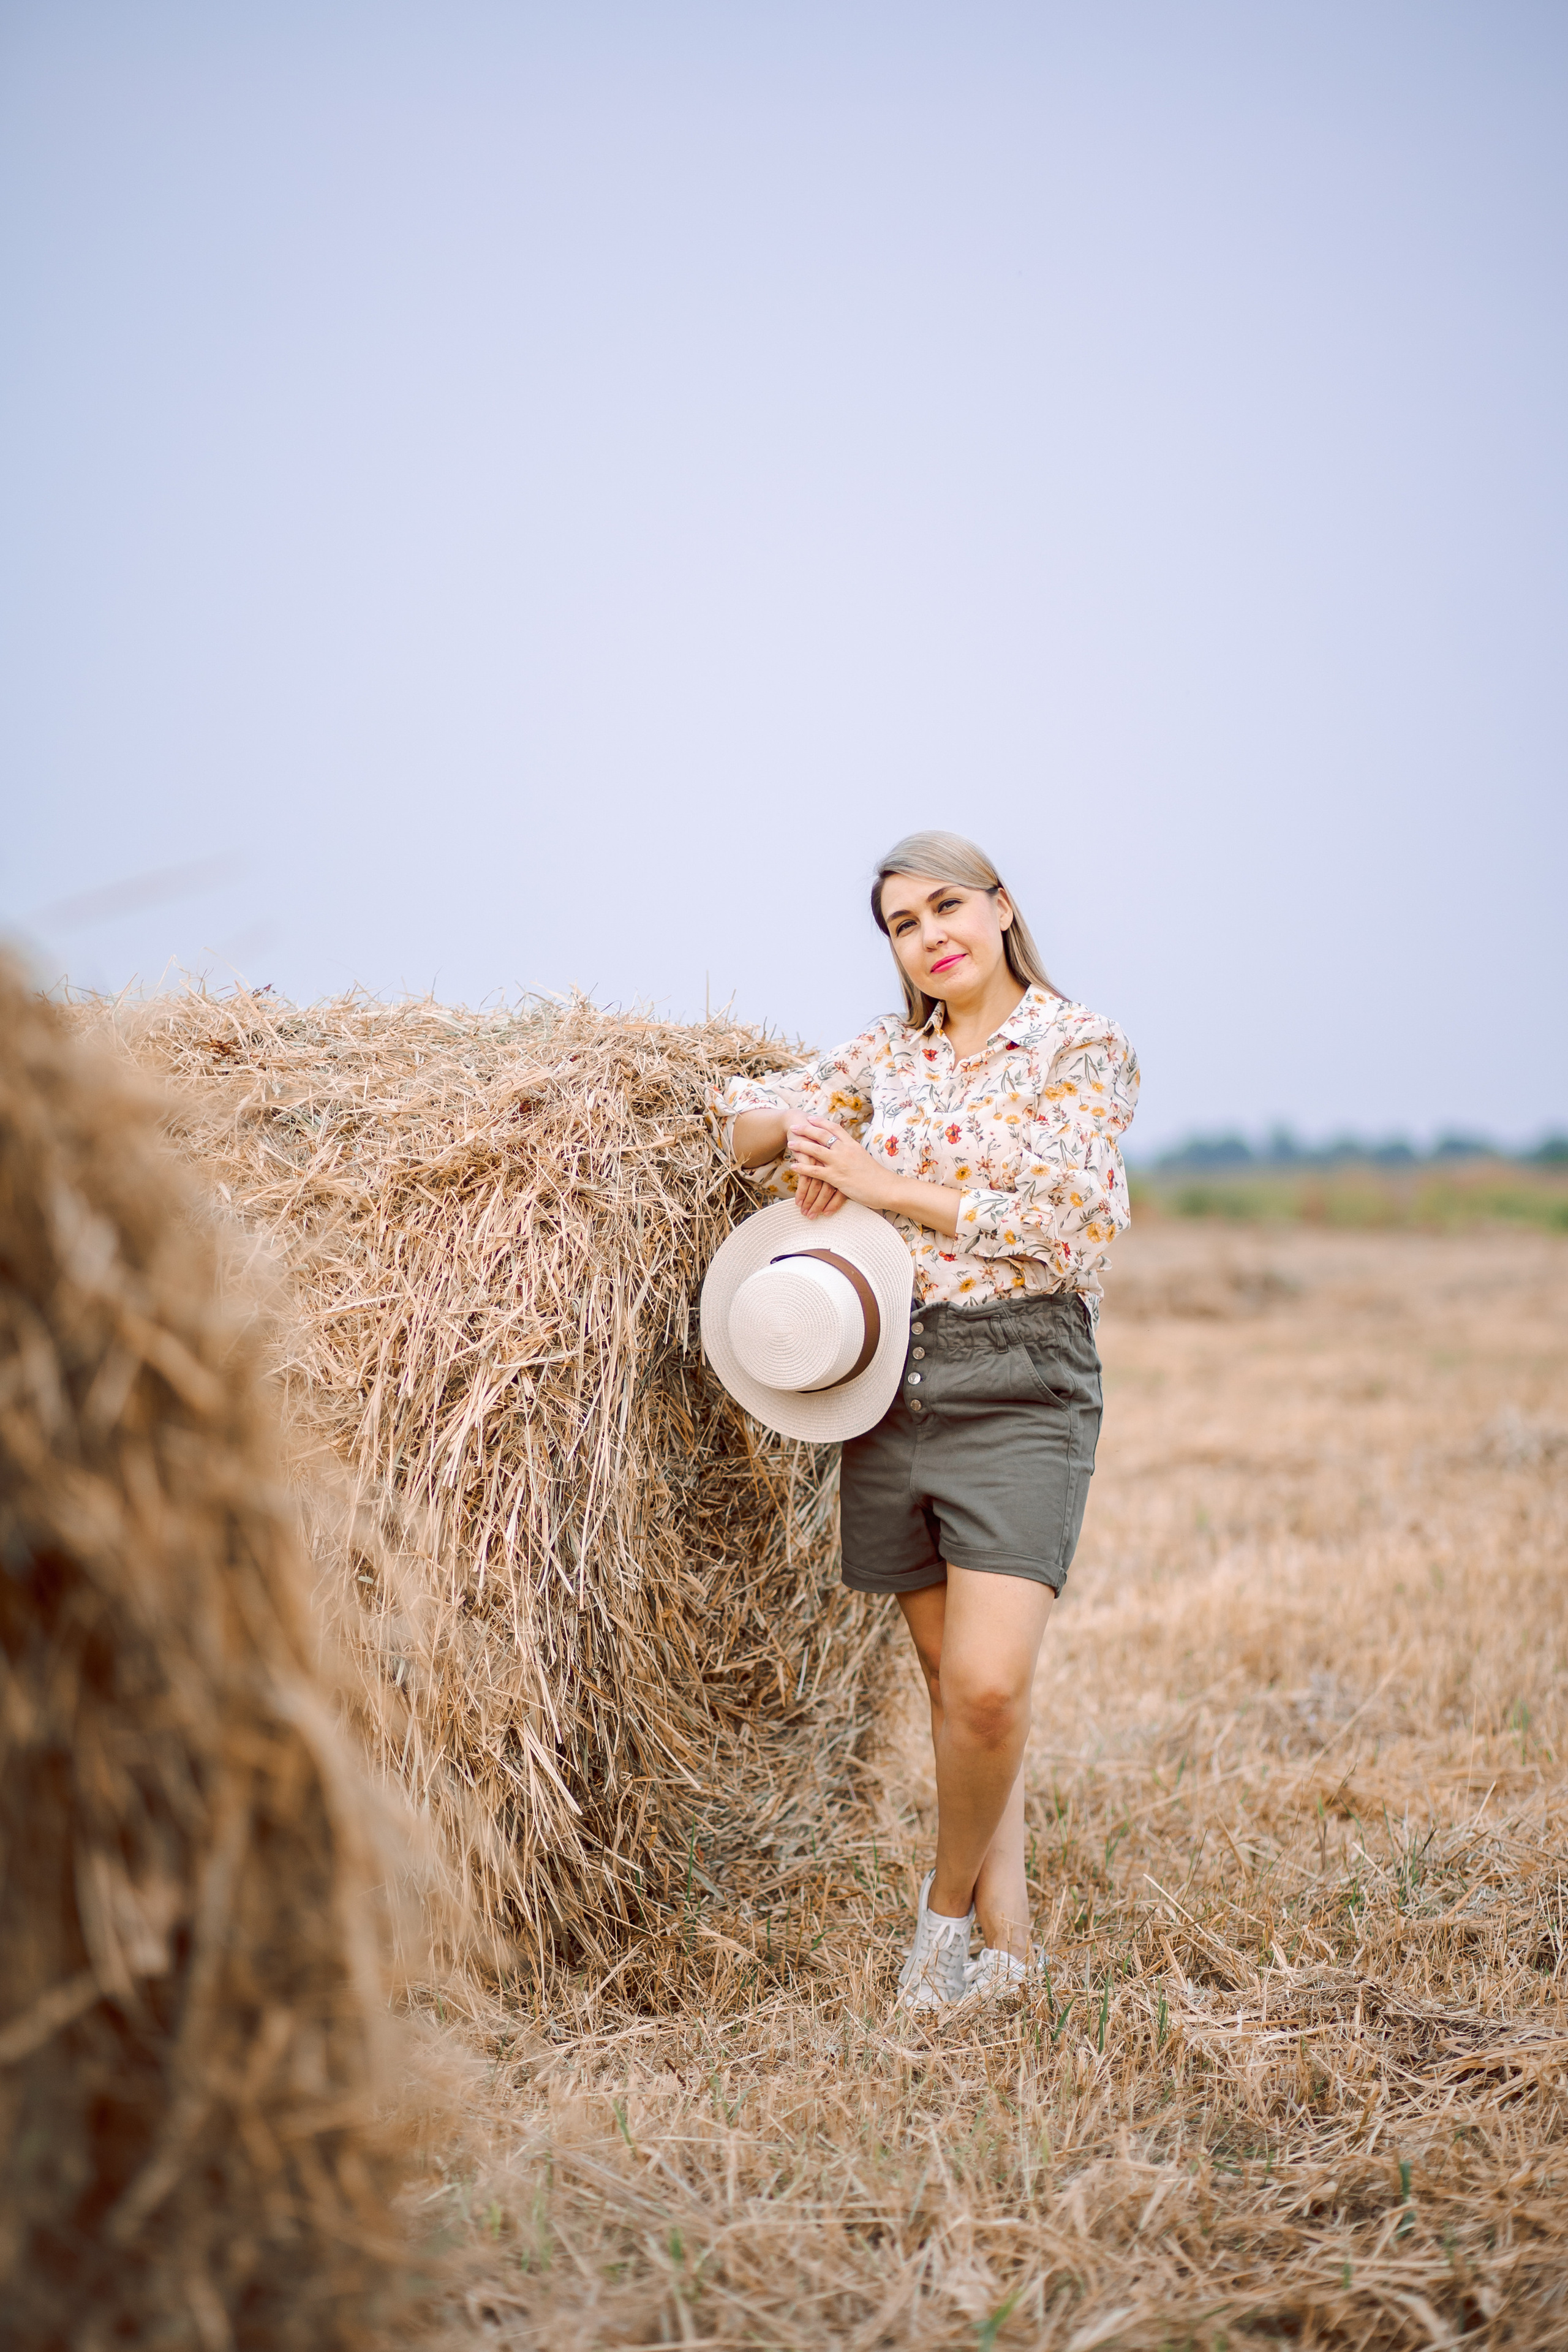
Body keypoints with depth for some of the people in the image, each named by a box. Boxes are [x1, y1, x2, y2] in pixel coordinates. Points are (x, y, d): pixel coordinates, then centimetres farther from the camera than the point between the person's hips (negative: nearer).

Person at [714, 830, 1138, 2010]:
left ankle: (953, 1892, 9)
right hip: (893, 1382, 5)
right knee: (949, 1679, 10)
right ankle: (1006, 1941, 21)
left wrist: (879, 1180, -12)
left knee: (989, 1683, -16)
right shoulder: (888, 1051, 13)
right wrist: (797, 1133, -9)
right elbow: (743, 1119, 15)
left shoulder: (1083, 1046, -1)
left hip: (1022, 1379, -5)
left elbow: (1060, 1227, -11)